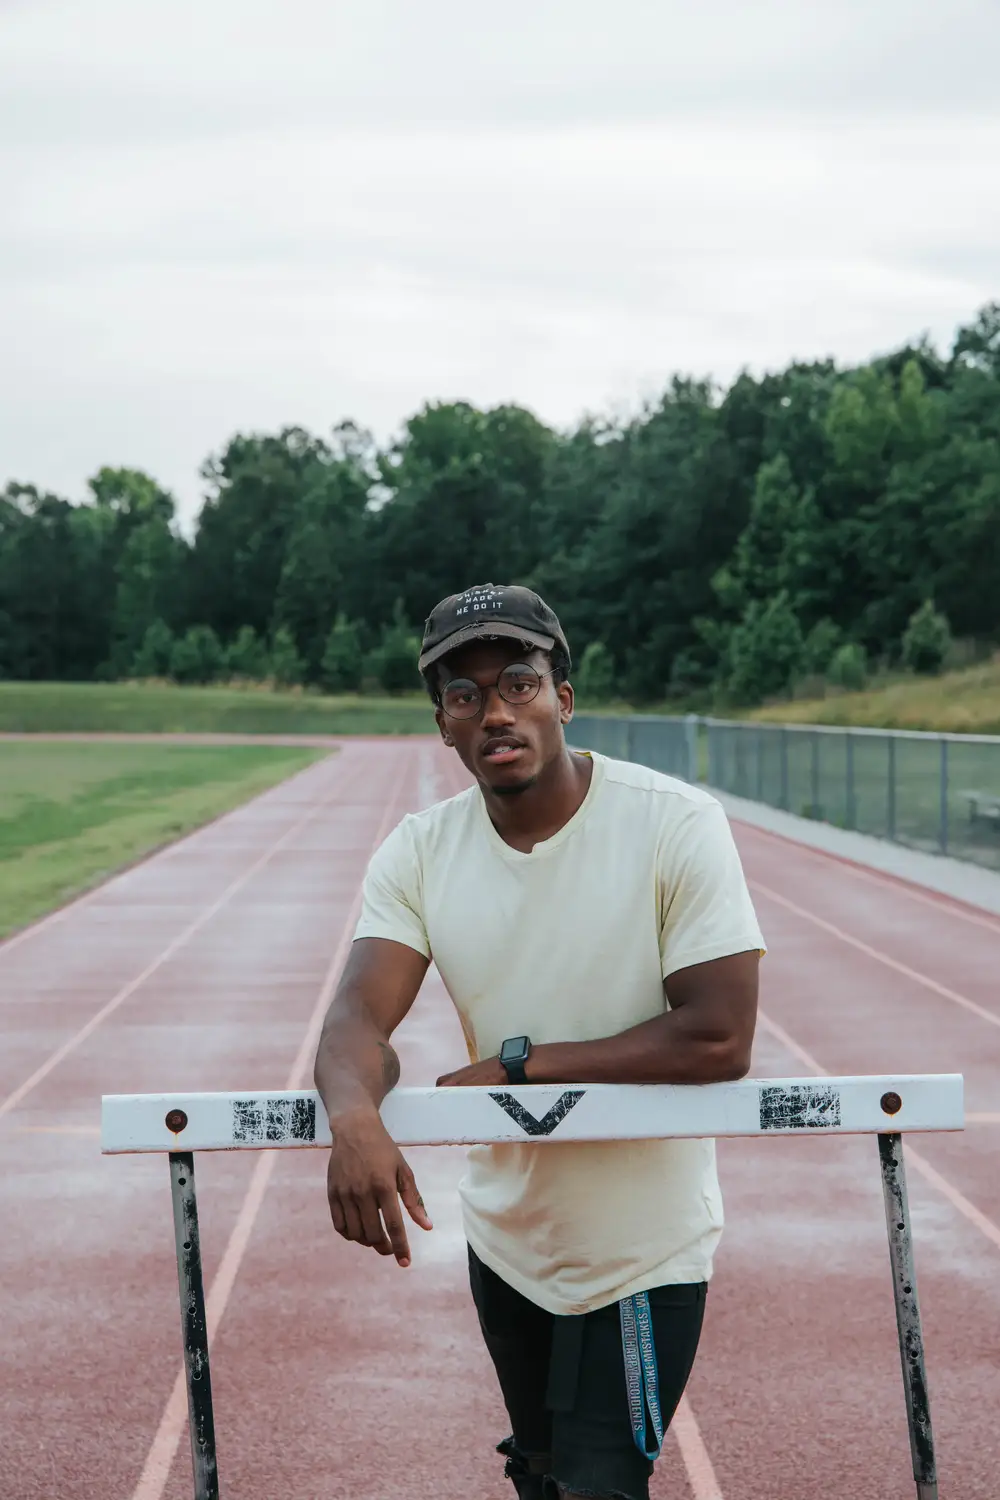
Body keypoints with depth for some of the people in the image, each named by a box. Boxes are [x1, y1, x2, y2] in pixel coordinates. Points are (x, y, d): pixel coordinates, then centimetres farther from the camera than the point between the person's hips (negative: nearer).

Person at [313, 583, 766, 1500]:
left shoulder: (674, 824, -19)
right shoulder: (420, 853, -6)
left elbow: (720, 1039, -25)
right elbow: (358, 1018, -17)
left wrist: (518, 1065, -23)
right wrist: (354, 1119, -40)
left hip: (641, 1251, -5)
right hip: (504, 1237, 5)